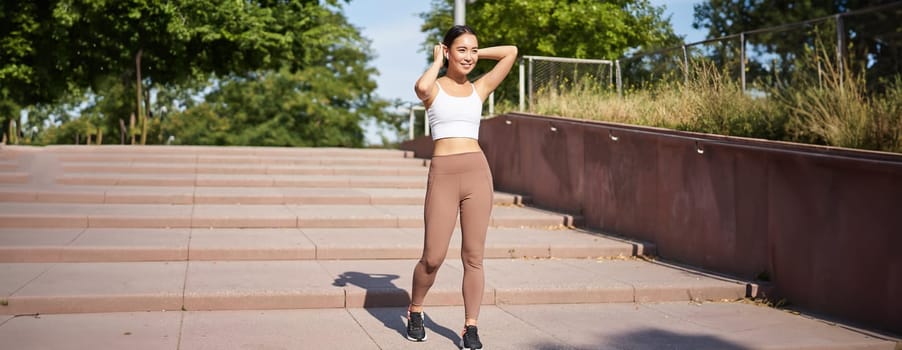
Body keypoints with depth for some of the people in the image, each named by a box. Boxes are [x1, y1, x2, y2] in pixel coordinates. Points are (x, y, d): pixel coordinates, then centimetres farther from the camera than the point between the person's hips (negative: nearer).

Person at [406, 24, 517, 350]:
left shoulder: (479, 89, 13)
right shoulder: (434, 88, 6)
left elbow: (511, 51, 13)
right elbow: (421, 87, -19)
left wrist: (477, 53, 18)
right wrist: (438, 62, -1)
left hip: (477, 172, 3)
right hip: (442, 174, -2)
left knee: (473, 256, 4)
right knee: (433, 258, 0)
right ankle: (414, 311, 27)